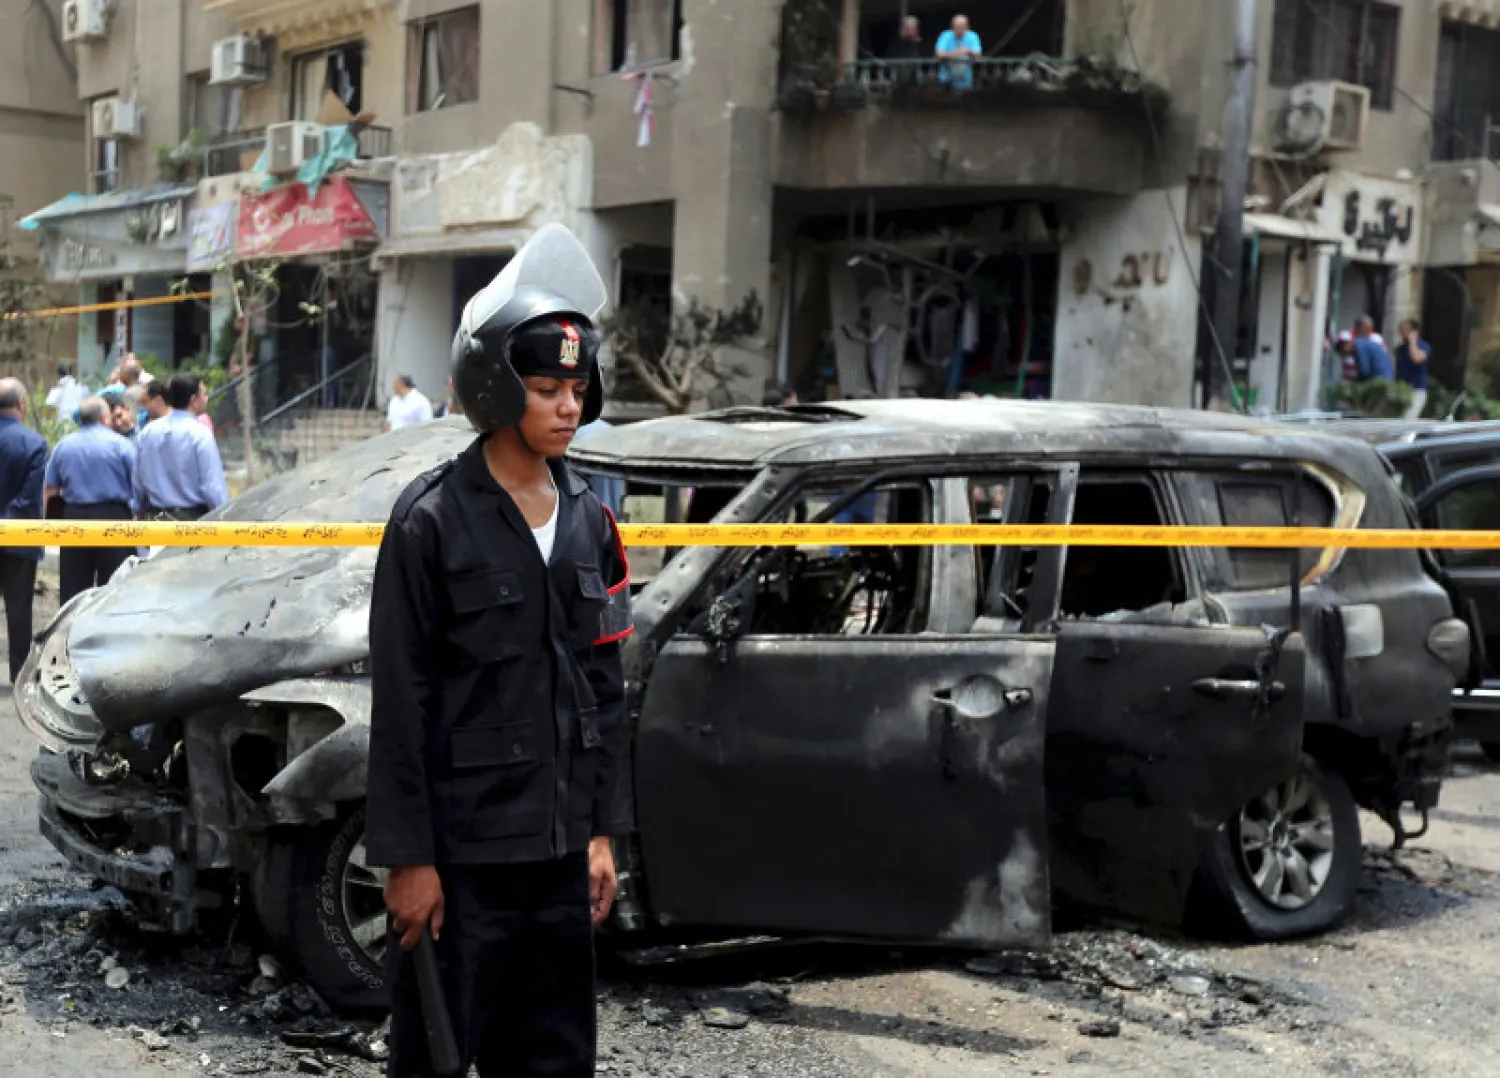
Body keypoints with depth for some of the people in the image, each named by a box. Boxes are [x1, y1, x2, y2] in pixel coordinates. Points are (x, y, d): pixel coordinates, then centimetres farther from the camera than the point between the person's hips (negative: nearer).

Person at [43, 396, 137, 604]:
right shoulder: (120, 444, -4)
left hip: (73, 517, 4)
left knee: (72, 588, 8)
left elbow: (49, 489, 8)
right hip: (113, 516, -4)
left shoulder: (63, 445, 8)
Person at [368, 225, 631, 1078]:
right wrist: (407, 857, -11)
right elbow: (399, 703, -10)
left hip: (560, 847, 6)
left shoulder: (589, 520, 7)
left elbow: (604, 687, 12)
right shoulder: (432, 520, -9)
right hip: (460, 847, -5)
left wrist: (600, 831, 9)